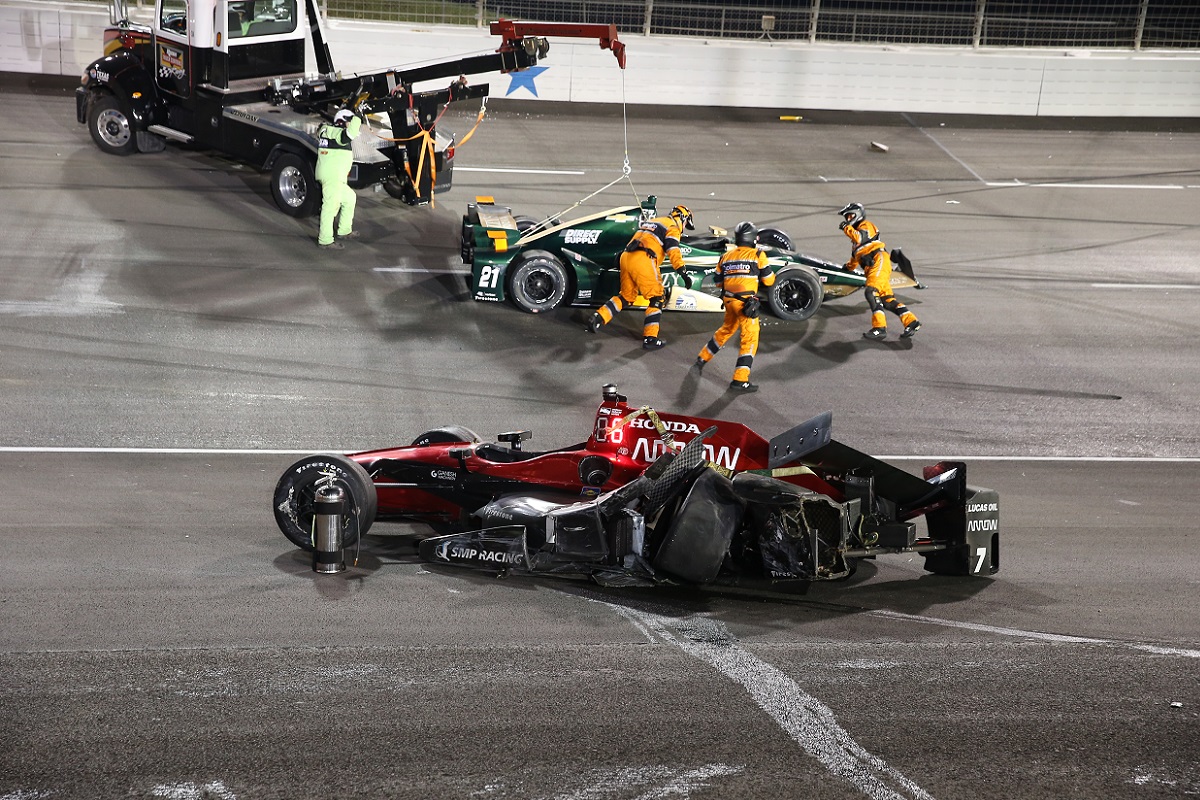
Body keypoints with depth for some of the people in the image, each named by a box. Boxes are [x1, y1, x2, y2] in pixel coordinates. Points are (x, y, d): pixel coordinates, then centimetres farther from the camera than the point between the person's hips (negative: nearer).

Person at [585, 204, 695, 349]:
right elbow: (673, 250, -8)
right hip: (643, 260, -8)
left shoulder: (651, 221, 30)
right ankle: (650, 338, -3)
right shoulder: (673, 227, 6)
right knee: (657, 299, 1)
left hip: (626, 256, 8)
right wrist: (682, 272, -10)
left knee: (625, 297, 18)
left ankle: (598, 318, 2)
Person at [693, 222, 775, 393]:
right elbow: (768, 280, 2)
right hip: (746, 301, -6)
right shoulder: (758, 255, -1)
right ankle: (740, 380, -8)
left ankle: (703, 358, 43)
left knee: (727, 329, 29)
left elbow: (718, 281, 17)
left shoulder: (726, 256, 12)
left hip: (728, 300, 6)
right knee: (750, 337, -2)